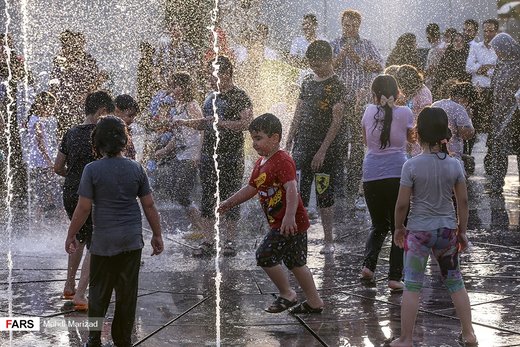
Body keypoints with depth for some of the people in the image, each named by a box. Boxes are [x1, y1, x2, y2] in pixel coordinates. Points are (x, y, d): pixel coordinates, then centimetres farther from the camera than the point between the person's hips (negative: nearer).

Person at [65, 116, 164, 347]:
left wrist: (71, 236, 1)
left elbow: (83, 208, -11)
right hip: (132, 240, 2)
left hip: (104, 240, -2)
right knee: (127, 291, 9)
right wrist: (157, 235, 14)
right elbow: (149, 206, 3)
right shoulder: (136, 169, -1)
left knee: (99, 290, 10)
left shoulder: (92, 170, -11)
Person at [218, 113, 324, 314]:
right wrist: (229, 203, 24)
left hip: (290, 223, -10)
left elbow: (292, 189, -29)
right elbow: (251, 189, 26)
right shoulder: (261, 163, 14)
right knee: (295, 262, 15)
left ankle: (286, 294, 1)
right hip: (278, 223, 10)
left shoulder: (282, 161, -18)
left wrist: (289, 217, -39)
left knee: (265, 255, -11)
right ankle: (314, 302, 21)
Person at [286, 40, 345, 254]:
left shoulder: (335, 86, -7)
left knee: (324, 195, 0)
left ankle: (328, 240, 7)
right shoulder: (308, 81, 13)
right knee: (298, 194, 3)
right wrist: (288, 142, 11)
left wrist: (322, 150, -18)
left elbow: (336, 121, -13)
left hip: (324, 147, -6)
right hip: (302, 144, 6)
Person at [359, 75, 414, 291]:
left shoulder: (370, 111, 4)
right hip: (397, 173, -2)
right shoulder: (404, 113, -1)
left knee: (378, 225, 19)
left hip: (371, 176, 2)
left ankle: (368, 265, -1)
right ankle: (394, 277, 0)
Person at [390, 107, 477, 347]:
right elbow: (463, 201, 1)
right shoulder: (454, 165, -4)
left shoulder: (412, 165, -14)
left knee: (412, 286, 4)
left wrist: (399, 227, 6)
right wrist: (462, 231, 12)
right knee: (455, 282, 16)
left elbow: (402, 203, -11)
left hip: (419, 230, -3)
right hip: (448, 229, 3)